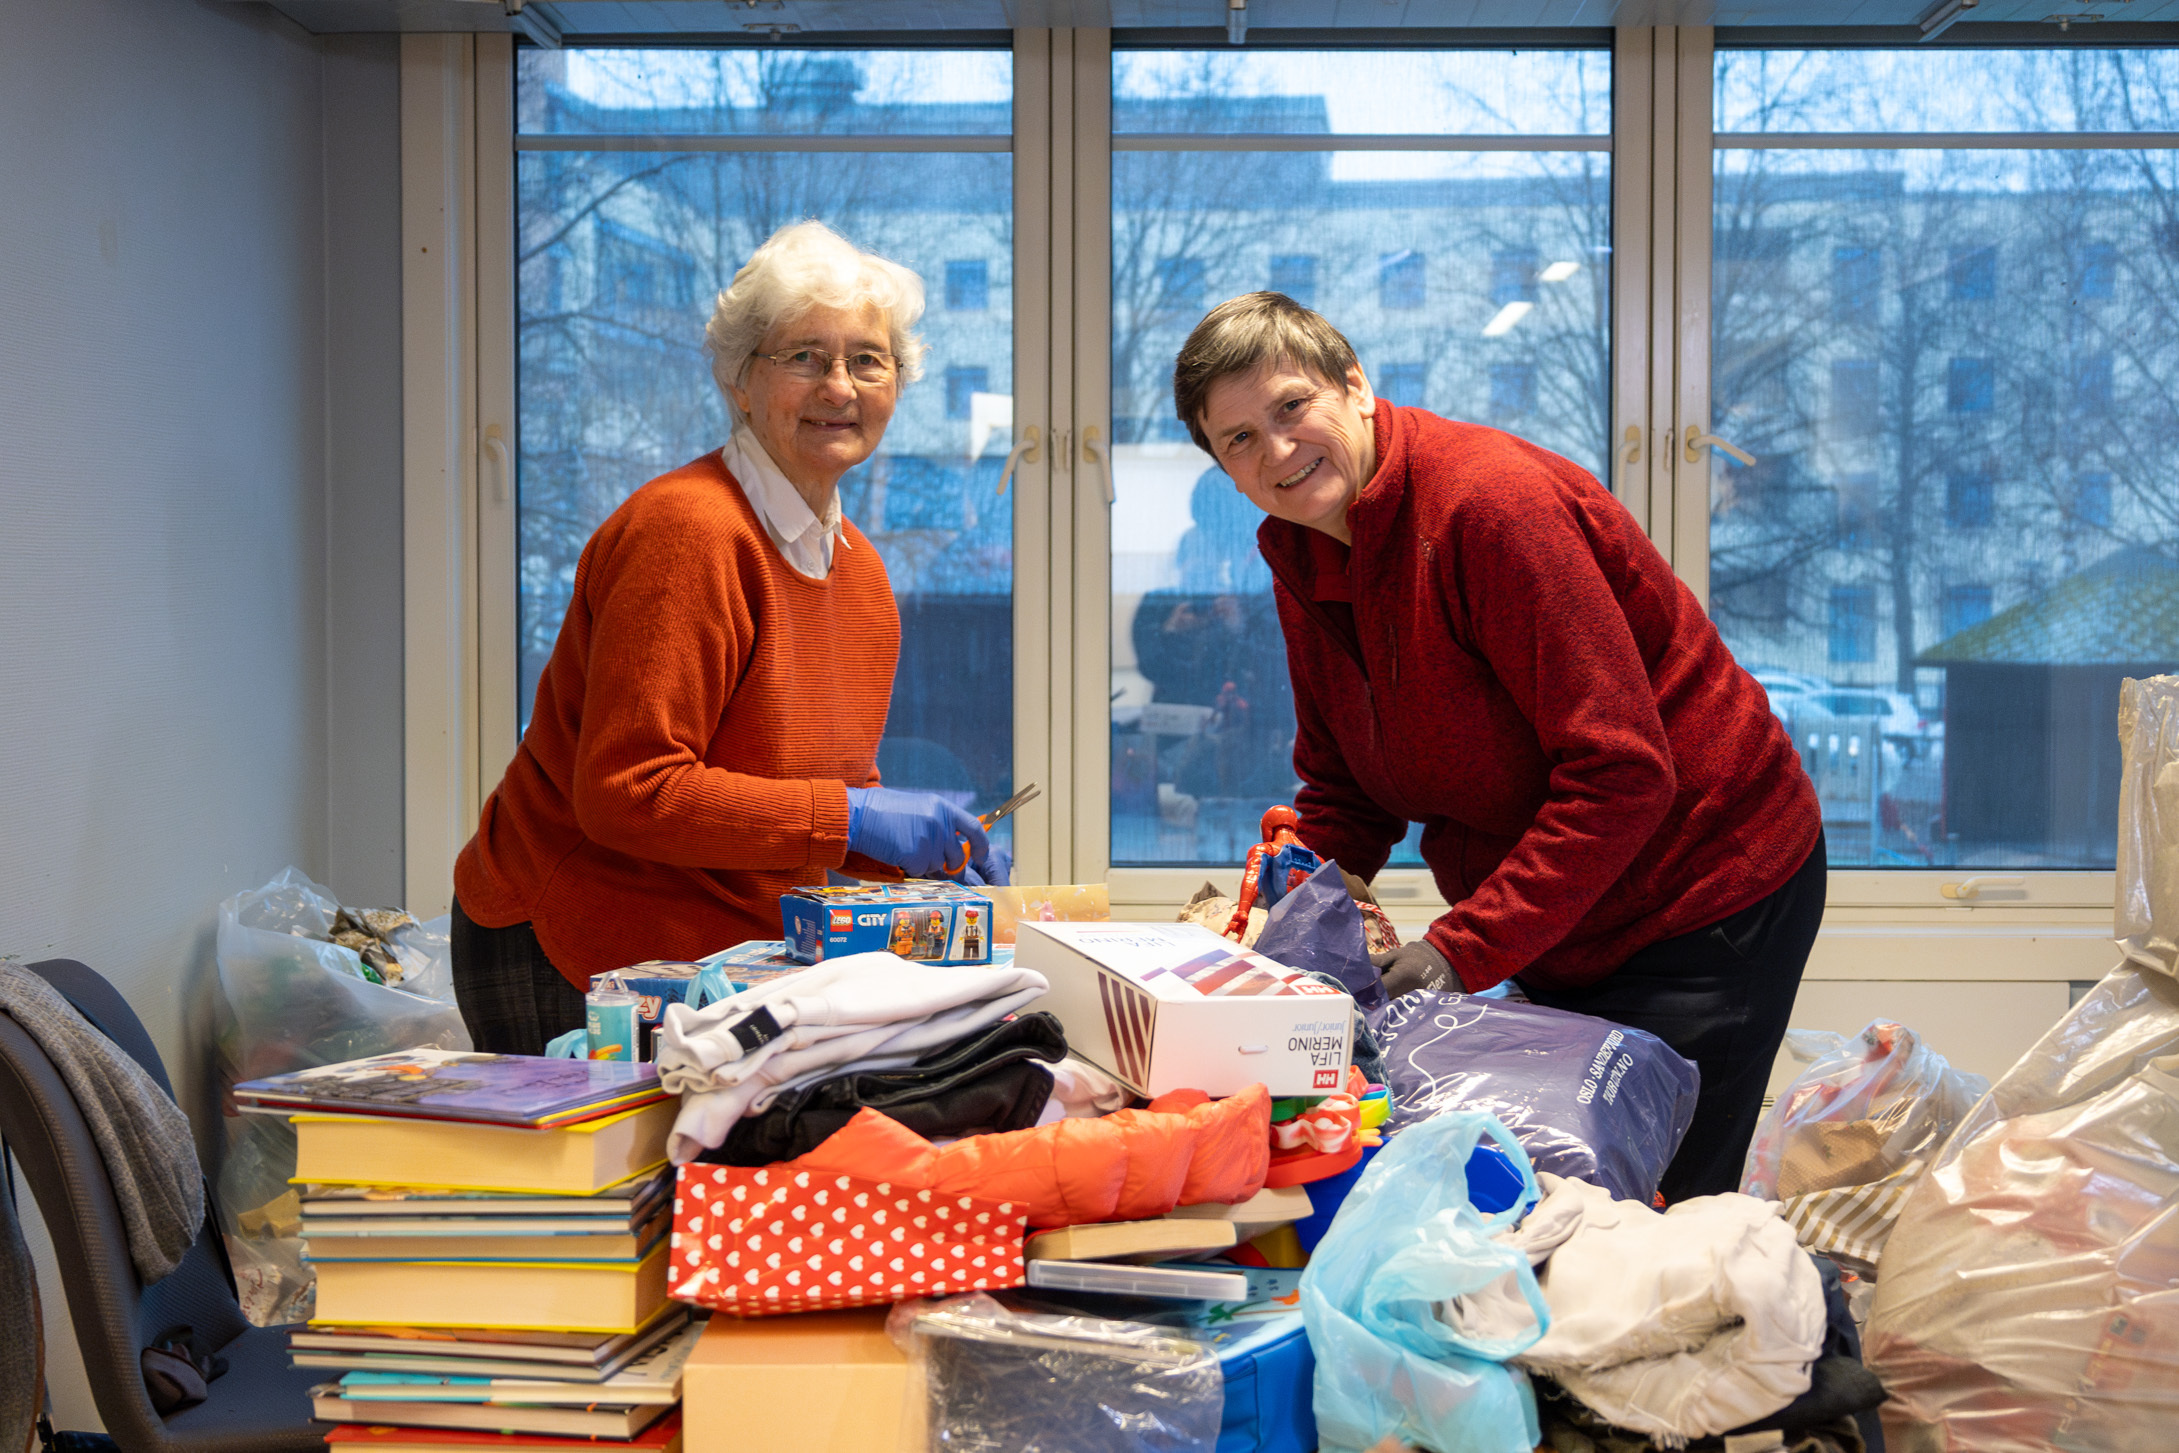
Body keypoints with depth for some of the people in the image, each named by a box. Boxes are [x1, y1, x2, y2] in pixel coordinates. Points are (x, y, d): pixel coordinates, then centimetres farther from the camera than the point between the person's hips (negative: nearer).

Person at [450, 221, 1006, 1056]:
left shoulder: (859, 571, 9)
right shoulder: (685, 533, -19)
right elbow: (626, 793, -24)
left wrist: (923, 849, 0)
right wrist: (855, 816, -25)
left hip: (725, 957, 8)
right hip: (563, 964, -8)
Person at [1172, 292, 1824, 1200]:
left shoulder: (1493, 499, -24)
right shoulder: (1300, 562, 2)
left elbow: (1621, 773, -27)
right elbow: (1342, 793, 10)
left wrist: (1465, 949, -29)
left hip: (1706, 903, -8)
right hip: (1559, 931, 8)